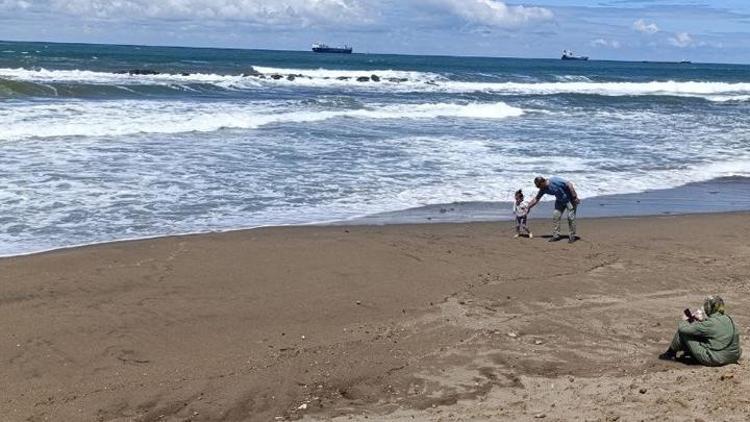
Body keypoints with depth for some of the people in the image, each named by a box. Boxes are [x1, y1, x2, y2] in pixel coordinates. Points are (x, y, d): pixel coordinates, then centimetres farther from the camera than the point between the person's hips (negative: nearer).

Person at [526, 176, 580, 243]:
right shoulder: (543, 189, -7)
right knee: (555, 216, -2)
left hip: (570, 199, -7)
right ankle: (556, 235, 3)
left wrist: (575, 197, -25)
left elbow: (569, 185, -27)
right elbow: (536, 199, 6)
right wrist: (528, 207, 4)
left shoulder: (555, 181, -30)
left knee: (570, 217, -10)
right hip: (560, 201, 7)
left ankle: (572, 237, -1)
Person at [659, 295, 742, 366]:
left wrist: (684, 321, 6)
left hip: (714, 360, -8)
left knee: (682, 331, -2)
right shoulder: (728, 318, 1)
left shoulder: (710, 324, -22)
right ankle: (689, 352, 40)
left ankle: (670, 354, 21)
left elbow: (684, 329, -17)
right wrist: (702, 320, 13)